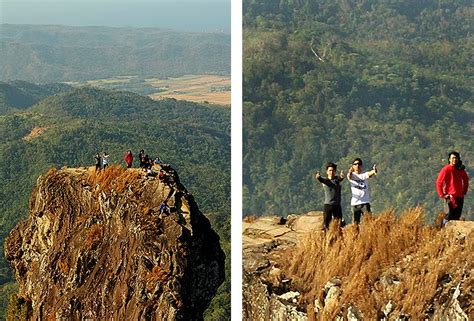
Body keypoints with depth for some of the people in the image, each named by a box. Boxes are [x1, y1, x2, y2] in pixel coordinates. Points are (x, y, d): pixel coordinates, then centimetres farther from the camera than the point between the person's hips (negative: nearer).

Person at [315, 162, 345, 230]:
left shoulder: (337, 179, 5)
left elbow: (341, 178, -18)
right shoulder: (325, 180, 3)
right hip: (328, 204, -2)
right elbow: (320, 179, -19)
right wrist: (318, 177, -45)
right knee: (326, 223, -5)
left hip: (337, 205, 2)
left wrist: (342, 176, -44)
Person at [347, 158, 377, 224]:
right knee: (355, 222, 3)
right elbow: (350, 176, -20)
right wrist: (350, 172, -46)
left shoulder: (364, 175, 6)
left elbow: (370, 174, -16)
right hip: (355, 203, 0)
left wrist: (374, 171, -41)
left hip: (365, 203, 0)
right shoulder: (352, 175, 4)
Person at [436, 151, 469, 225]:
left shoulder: (461, 170, 10)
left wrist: (464, 191, 19)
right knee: (449, 216, -10)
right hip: (450, 197, -6)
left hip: (460, 197, 6)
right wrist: (442, 195, -10)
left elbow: (466, 180, 28)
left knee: (457, 216, 7)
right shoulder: (446, 169, -7)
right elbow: (439, 183, -8)